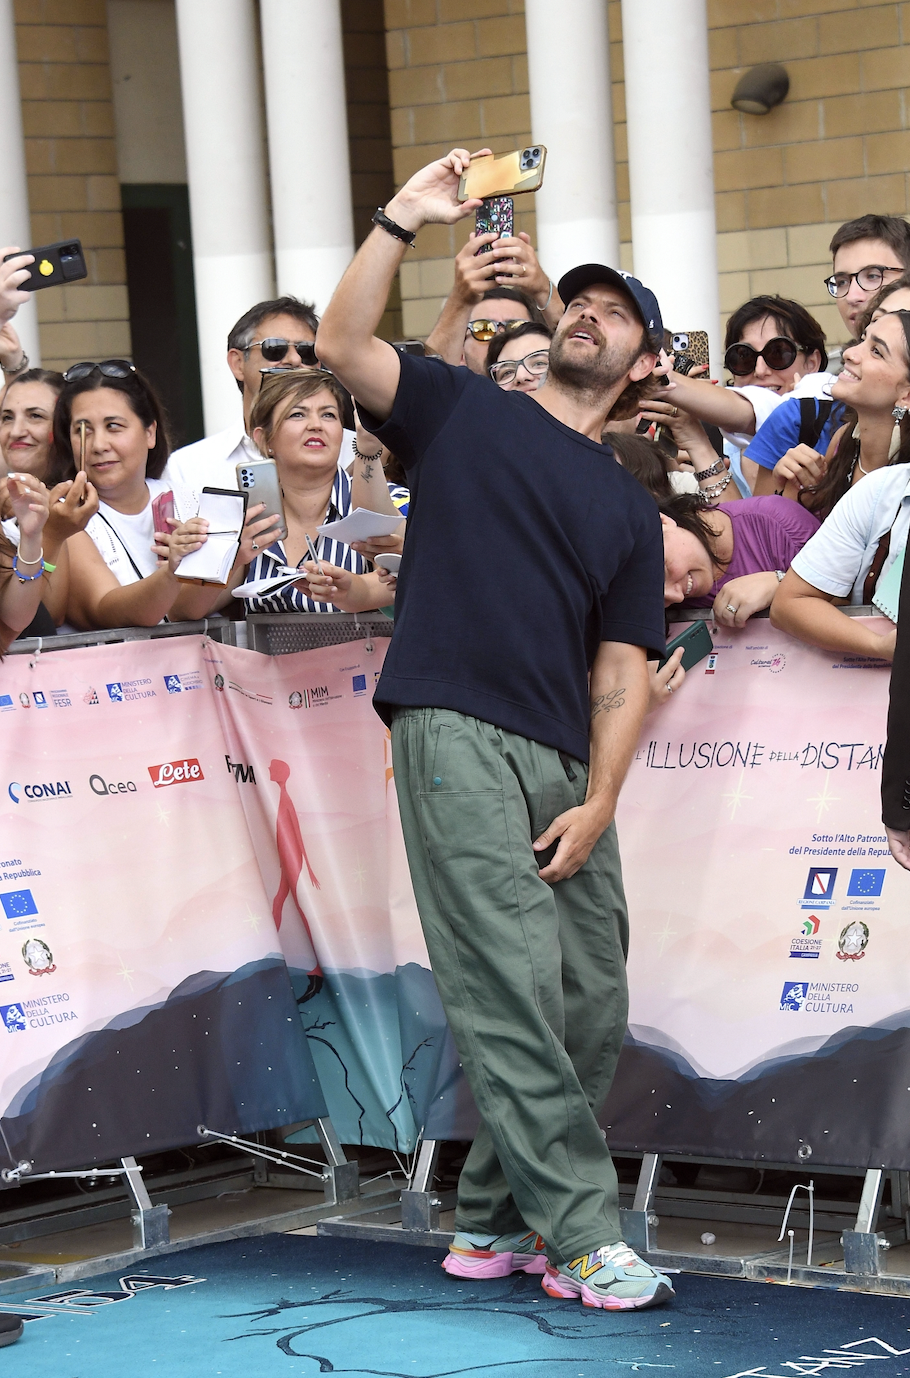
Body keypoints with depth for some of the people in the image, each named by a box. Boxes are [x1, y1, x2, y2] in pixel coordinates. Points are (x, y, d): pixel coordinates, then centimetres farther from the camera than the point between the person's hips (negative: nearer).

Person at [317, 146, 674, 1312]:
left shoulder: (628, 508, 21)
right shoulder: (462, 411, 12)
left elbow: (622, 669, 13)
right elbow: (341, 346, -3)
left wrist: (599, 802, 0)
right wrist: (402, 221, -9)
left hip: (566, 762, 5)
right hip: (456, 729, -5)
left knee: (591, 1007, 3)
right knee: (513, 995, -12)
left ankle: (494, 1217, 17)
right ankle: (582, 1235, -10)